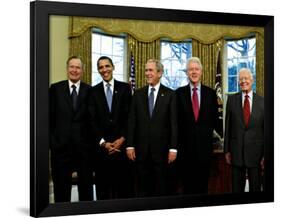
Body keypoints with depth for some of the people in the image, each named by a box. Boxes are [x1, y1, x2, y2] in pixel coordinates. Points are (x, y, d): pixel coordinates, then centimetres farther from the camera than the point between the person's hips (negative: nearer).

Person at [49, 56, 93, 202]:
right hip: (60, 144, 0)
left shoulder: (90, 91, 2)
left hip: (83, 144, 0)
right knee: (61, 183, 9)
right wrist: (51, 139, -4)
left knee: (86, 183, 10)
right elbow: (49, 117, 1)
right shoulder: (55, 88, 2)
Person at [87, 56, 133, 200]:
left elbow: (130, 116, 1)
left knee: (124, 183, 1)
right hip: (102, 146, 1)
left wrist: (122, 139, -8)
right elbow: (92, 120, 2)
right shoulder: (93, 91, 8)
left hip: (122, 143, 0)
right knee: (103, 185, 4)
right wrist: (103, 142, -8)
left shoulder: (125, 88, 6)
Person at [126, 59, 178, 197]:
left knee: (161, 187, 6)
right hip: (141, 148, 2)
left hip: (161, 148, -2)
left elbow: (173, 123, -3)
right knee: (142, 188, 8)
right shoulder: (138, 94, 8)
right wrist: (130, 145, -1)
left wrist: (173, 148, -8)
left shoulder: (169, 94, 1)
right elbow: (132, 121, 5)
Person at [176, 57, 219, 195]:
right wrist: (178, 140, -2)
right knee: (187, 183, 6)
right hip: (185, 144, -1)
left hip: (204, 144, 1)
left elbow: (215, 118, 9)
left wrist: (208, 132, 2)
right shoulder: (179, 93, 2)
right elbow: (176, 119, 2)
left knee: (203, 182, 8)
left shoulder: (210, 93, 5)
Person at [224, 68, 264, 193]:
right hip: (236, 151, 0)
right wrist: (227, 150, 2)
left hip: (256, 151, 0)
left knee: (256, 187, 10)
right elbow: (228, 126, 3)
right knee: (237, 187, 10)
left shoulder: (262, 101, 0)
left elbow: (265, 129, 1)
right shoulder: (232, 99, 2)